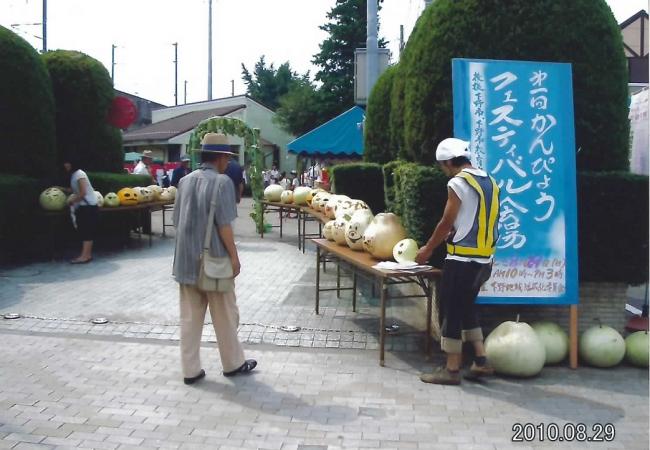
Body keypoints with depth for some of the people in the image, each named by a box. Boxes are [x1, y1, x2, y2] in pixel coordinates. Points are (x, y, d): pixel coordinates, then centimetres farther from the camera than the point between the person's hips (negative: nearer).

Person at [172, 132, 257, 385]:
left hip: (186, 260, 6)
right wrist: (234, 256, -8)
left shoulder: (185, 181, 6)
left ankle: (190, 370, 15)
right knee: (224, 316, 10)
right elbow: (224, 224, -16)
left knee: (190, 317, 10)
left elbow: (177, 221, 10)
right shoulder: (221, 182, -13)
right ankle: (233, 364, 24)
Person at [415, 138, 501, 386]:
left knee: (451, 311, 1)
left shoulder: (458, 183, -12)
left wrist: (428, 249, 1)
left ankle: (452, 370, 7)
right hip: (484, 258, 8)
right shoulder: (489, 181, 13)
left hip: (462, 260, -8)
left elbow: (446, 222, -11)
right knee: (467, 307, 20)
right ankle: (481, 361, 20)